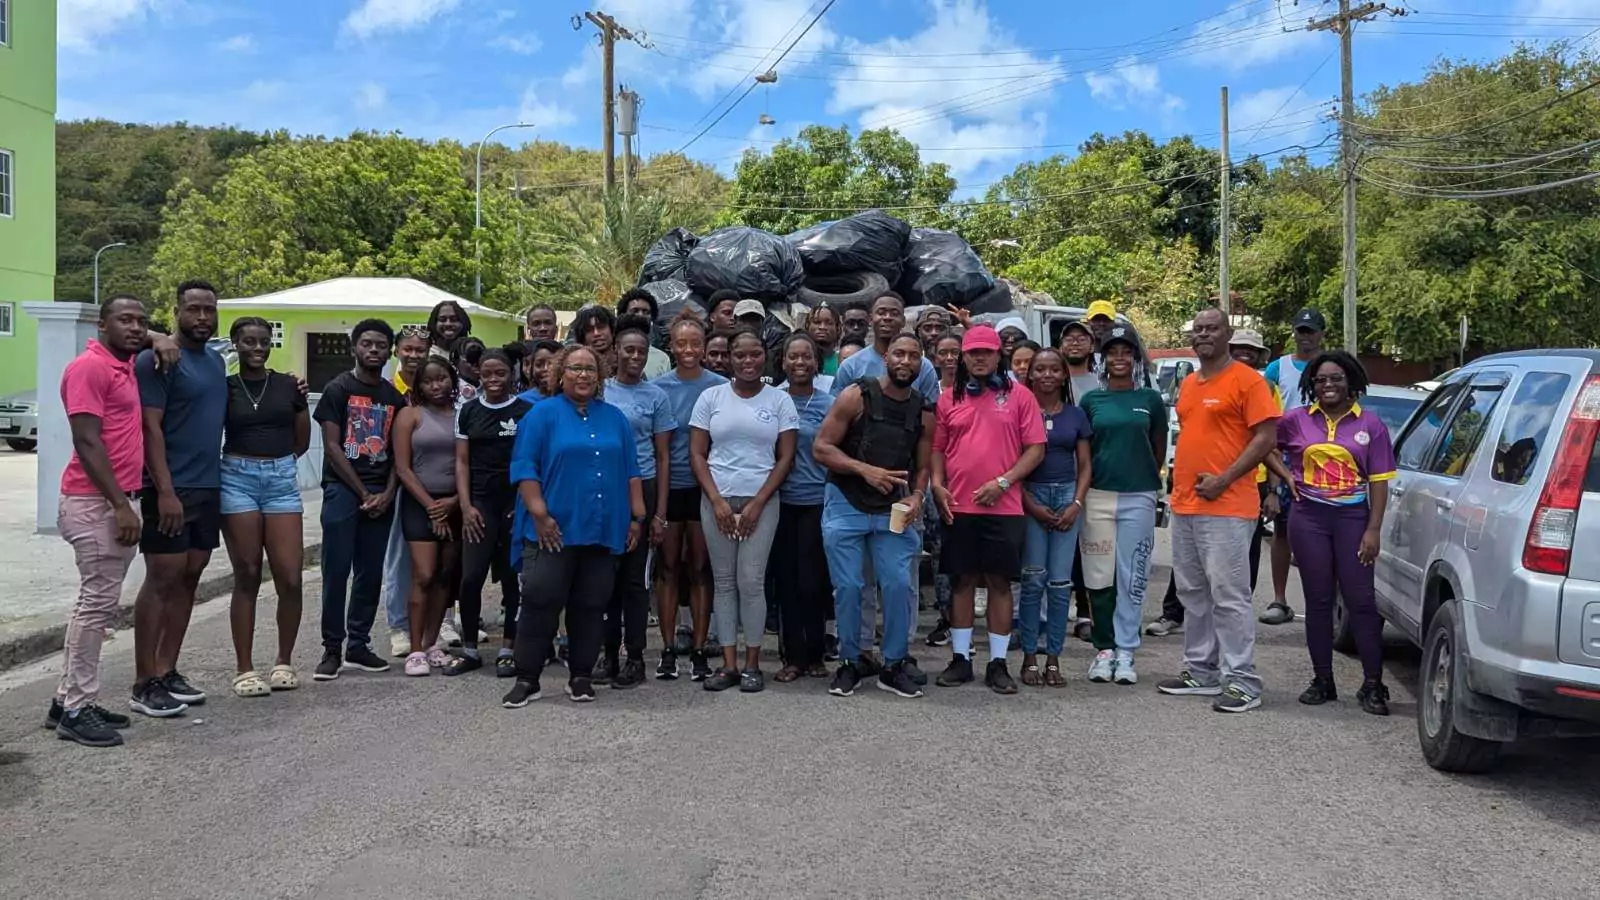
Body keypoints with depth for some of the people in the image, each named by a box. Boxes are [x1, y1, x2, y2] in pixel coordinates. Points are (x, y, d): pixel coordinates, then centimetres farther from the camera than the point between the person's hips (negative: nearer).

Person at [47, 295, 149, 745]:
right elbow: (87, 442, -19)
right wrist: (120, 505, -23)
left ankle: (68, 699, 20)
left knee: (97, 602, 12)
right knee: (98, 602, -8)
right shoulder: (88, 368, -12)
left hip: (114, 501, 9)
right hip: (95, 503, -9)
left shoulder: (124, 367, 14)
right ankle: (76, 710, -2)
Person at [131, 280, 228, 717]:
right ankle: (144, 684, 2)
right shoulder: (157, 360, -10)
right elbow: (150, 428, -15)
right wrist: (165, 491, -21)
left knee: (188, 579, 9)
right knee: (162, 580, -4)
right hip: (171, 489, -8)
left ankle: (167, 672, 17)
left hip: (209, 487, 8)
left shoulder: (216, 360, 14)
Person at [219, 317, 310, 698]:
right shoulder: (224, 387, 4)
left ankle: (284, 661, 14)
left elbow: (302, 441, 16)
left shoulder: (289, 386, 8)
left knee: (290, 578, -4)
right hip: (237, 480, -1)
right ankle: (245, 668, 10)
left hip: (281, 481, 2)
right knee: (247, 577, 1)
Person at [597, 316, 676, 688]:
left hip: (641, 491, -2)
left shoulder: (656, 396, 3)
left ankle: (635, 657, 10)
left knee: (635, 577, 3)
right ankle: (609, 653, 16)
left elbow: (663, 457, 3)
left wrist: (660, 513, -3)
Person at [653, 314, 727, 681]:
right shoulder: (659, 387, 3)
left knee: (699, 569, 5)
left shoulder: (719, 386, 0)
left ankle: (699, 651, 12)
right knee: (669, 568, 6)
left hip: (705, 486, -1)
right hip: (668, 486, 1)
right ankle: (668, 650, 13)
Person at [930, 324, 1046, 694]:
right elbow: (938, 448, 12)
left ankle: (998, 663, 10)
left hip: (1004, 507, -2)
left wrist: (1003, 482, -11)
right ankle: (960, 658, 16)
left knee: (1000, 582, 3)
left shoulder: (1020, 397, 3)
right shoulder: (948, 399, 10)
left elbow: (1036, 448, -1)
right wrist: (938, 485, -4)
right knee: (962, 580, 7)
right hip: (958, 507, 2)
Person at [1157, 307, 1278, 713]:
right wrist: (1180, 476, 14)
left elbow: (1266, 437, -12)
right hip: (1183, 506, 8)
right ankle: (1201, 671, 22)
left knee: (1228, 595, -8)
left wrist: (1223, 480, -16)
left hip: (1225, 508, -8)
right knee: (1193, 594, 13)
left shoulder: (1247, 380, -7)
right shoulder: (1188, 384, 17)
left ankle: (1242, 681, -3)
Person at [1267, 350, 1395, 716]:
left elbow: (1379, 482, 0)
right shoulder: (1297, 419, 4)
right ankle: (1322, 681, 15)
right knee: (1318, 600, 6)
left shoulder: (1370, 424, 2)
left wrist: (1373, 530, -6)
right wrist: (1287, 476, 3)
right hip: (1309, 517, 1)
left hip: (1353, 517, -1)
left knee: (1360, 600, -2)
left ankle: (1373, 684, 5)